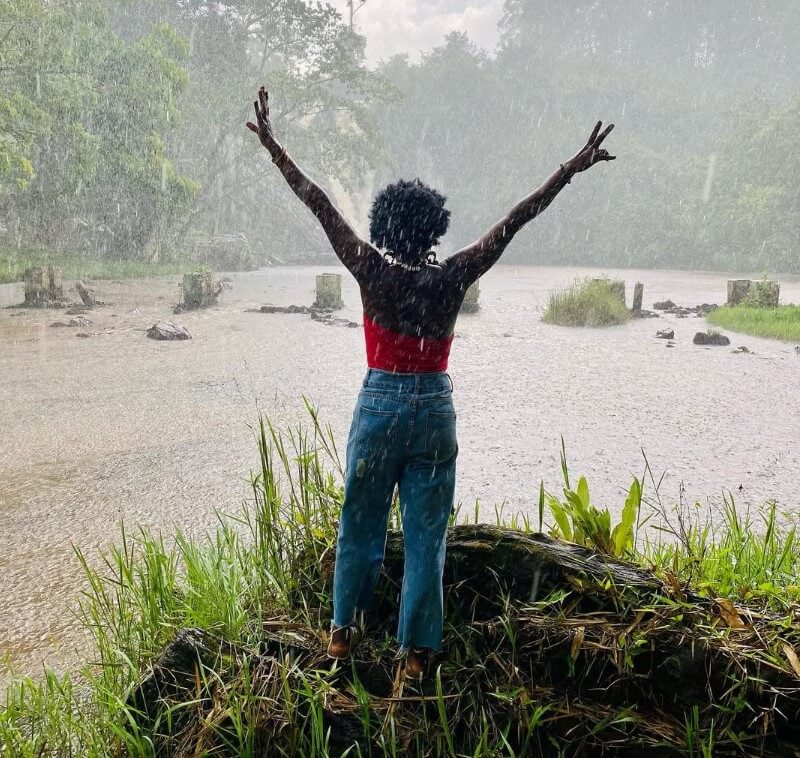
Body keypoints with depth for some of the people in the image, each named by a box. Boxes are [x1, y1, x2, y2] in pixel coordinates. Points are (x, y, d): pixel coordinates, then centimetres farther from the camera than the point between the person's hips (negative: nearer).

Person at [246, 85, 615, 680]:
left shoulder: (374, 272, -10)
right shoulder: (453, 278, -8)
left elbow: (322, 206, -6)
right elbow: (515, 220, -5)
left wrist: (273, 145, 0)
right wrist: (571, 171, 1)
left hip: (378, 407, 0)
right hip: (435, 412, 0)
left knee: (360, 525, 15)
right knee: (426, 537, 8)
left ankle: (343, 631, 29)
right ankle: (418, 652, 17)